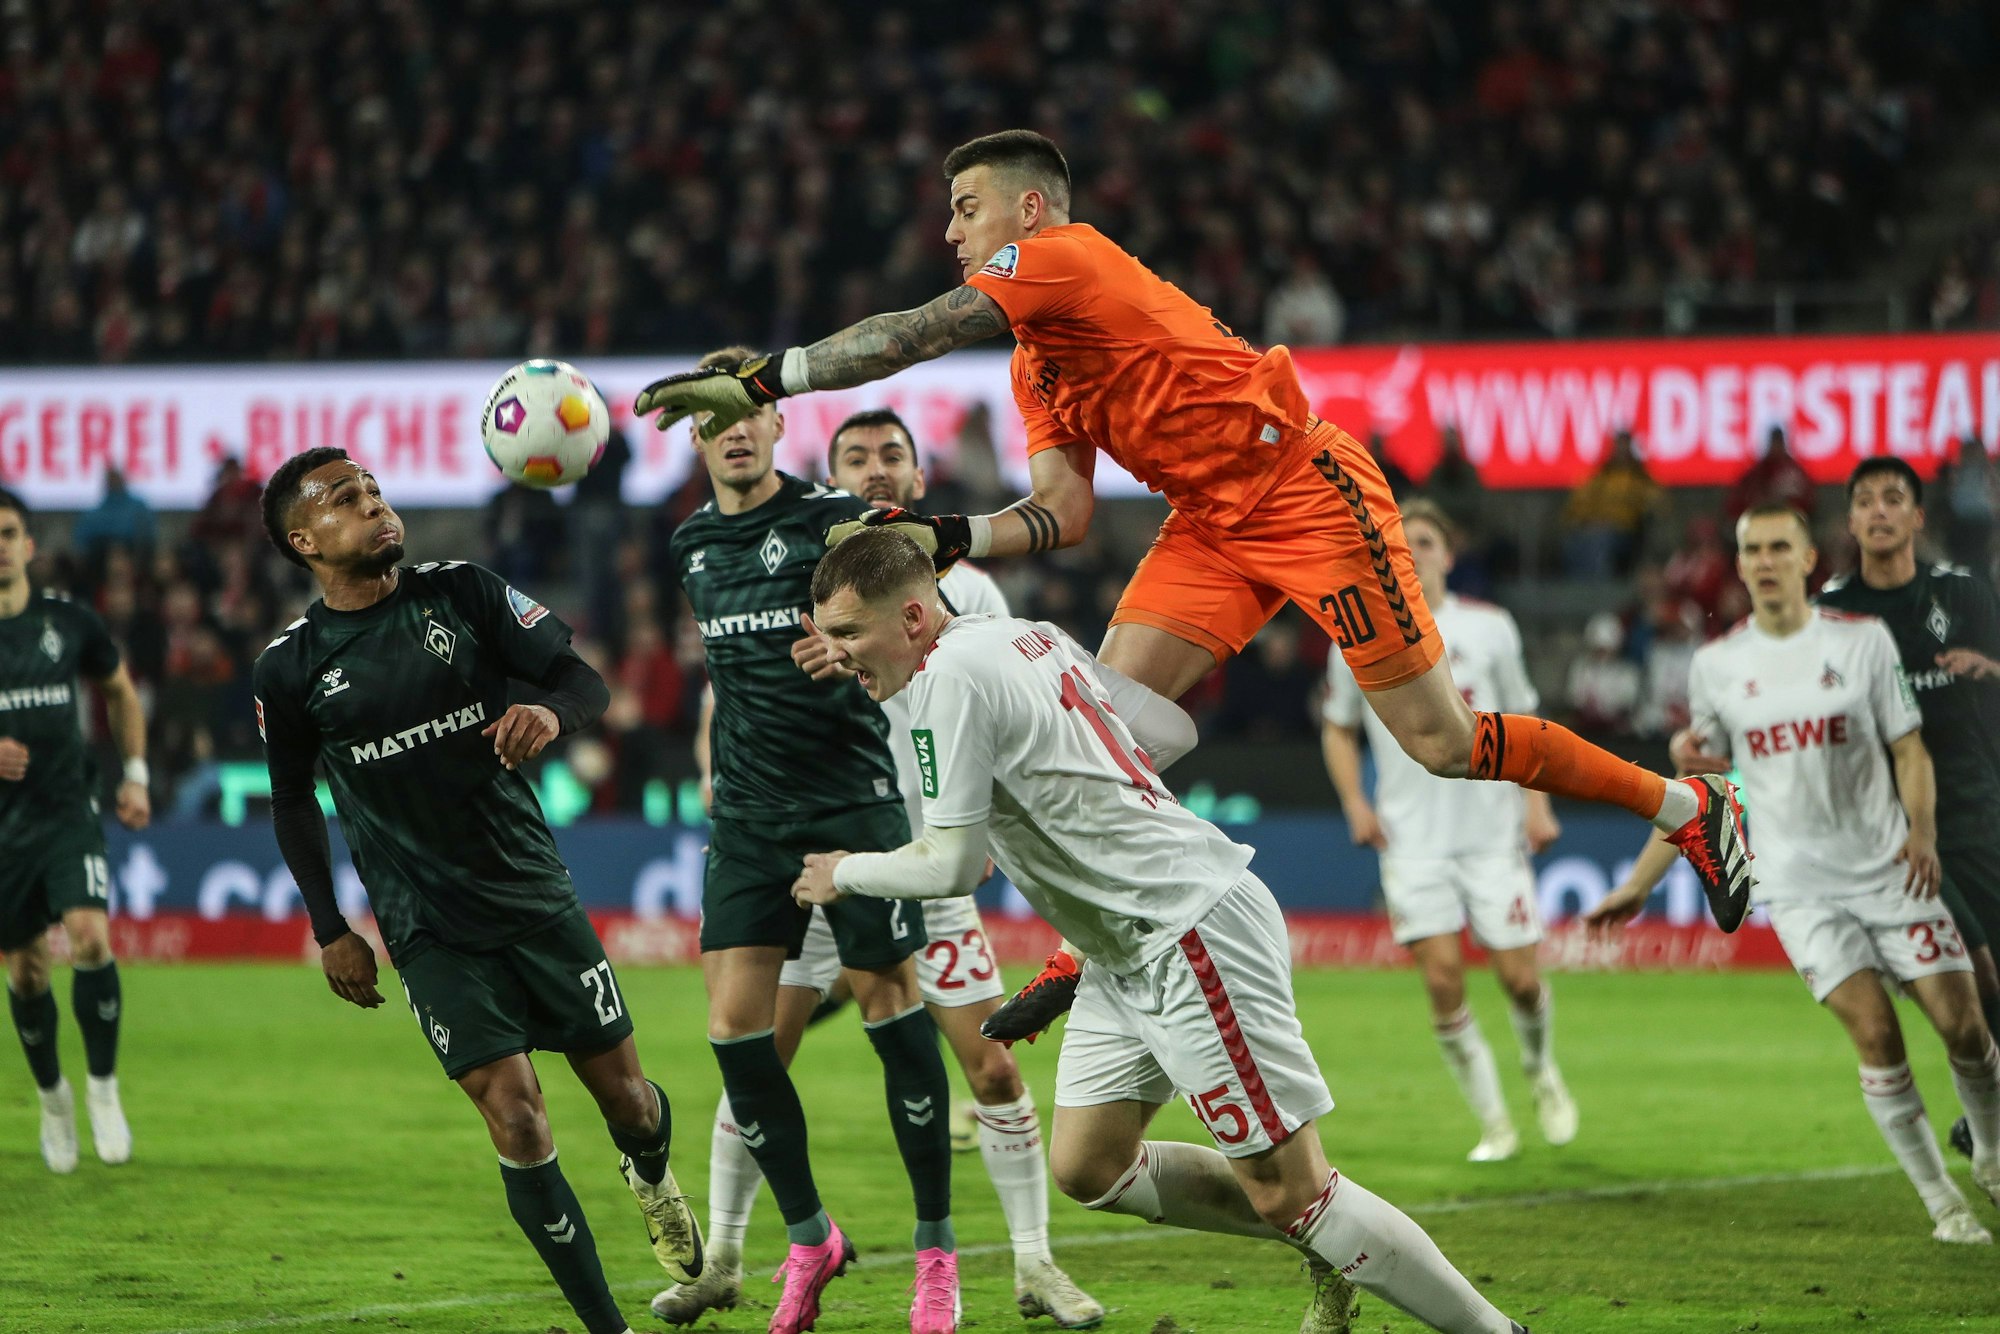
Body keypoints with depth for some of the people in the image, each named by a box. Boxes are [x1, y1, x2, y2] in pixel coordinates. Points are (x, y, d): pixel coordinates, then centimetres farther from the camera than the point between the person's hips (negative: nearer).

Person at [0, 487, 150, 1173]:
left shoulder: (69, 622, 0)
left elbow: (120, 691, 18)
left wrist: (135, 775, 11)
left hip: (66, 811, -1)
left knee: (90, 935, -21)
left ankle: (103, 1088, -5)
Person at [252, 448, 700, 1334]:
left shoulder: (462, 593, -3)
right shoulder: (290, 667, -4)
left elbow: (583, 678, -1)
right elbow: (292, 800, 9)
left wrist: (551, 712, -25)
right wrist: (330, 931, 7)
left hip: (535, 895, 2)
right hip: (429, 930, -2)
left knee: (622, 1094, 8)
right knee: (515, 1119, -12)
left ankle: (652, 1177, 45)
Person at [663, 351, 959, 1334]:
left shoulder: (832, 518, -6)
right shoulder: (692, 546, 12)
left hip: (852, 799, -5)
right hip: (749, 813, 5)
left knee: (889, 1003, -5)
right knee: (734, 1021, -4)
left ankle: (936, 1247, 7)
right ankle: (807, 1237, 12)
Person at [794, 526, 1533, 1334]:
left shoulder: (947, 676, -17)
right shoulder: (1029, 635, 11)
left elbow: (949, 865, -17)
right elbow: (1173, 732, 18)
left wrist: (846, 874, 1)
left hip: (1195, 931, -10)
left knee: (1287, 1193, -7)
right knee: (1087, 1169, 10)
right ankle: (1329, 1248, 20)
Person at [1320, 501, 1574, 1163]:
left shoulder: (1489, 627, 3)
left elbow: (1521, 721, 11)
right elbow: (1338, 729, 15)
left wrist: (1537, 804, 1)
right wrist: (1356, 803, 1)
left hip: (1493, 832, 0)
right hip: (1413, 839, 0)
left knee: (1519, 978, -2)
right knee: (1441, 976, -12)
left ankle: (1542, 1073, 31)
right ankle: (1493, 1122, 1)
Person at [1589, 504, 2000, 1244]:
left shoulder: (1862, 639, 1)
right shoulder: (1717, 664, 4)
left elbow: (1908, 747, 4)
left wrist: (1922, 833, -14)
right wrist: (1637, 886, 11)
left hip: (1889, 869, 0)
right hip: (1801, 887, 0)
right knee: (1874, 1033, -13)